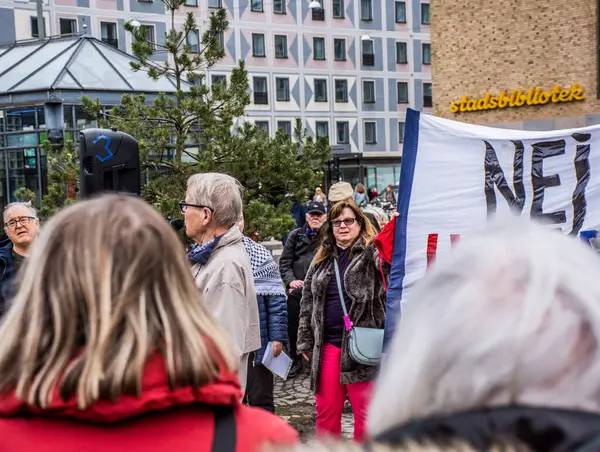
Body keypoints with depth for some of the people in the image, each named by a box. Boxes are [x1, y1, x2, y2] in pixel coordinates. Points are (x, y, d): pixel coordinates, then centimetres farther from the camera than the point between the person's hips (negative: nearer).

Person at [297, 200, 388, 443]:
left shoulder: (372, 252, -1)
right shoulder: (323, 259, 15)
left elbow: (389, 263, -23)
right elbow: (308, 302, 18)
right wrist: (305, 341, 15)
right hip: (327, 345, 5)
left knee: (366, 413, 2)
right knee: (326, 411, 11)